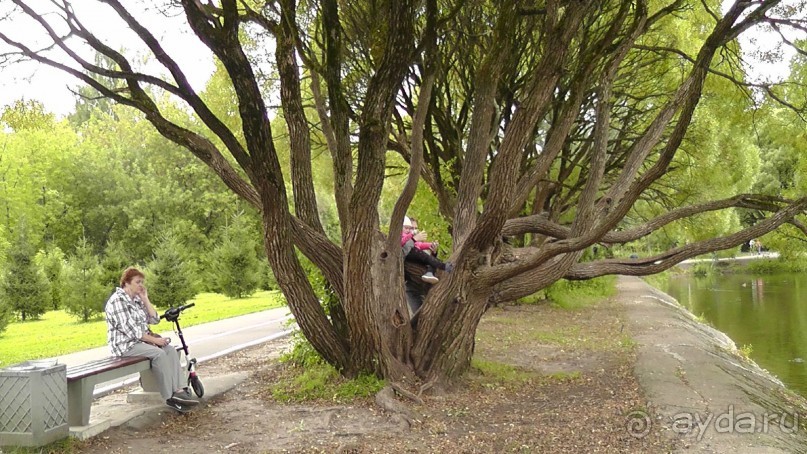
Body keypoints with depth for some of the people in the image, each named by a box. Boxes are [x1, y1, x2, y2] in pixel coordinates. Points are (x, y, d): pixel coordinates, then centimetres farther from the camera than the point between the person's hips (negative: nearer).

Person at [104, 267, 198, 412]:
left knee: (171, 350, -14)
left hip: (141, 340, 8)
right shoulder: (117, 300, -13)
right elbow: (130, 329, -21)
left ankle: (178, 391, -24)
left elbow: (154, 320, 8)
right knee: (158, 353, -28)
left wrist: (145, 299, 1)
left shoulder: (137, 299, 14)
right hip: (126, 344, -8)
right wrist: (154, 339, -19)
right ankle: (170, 398, -23)